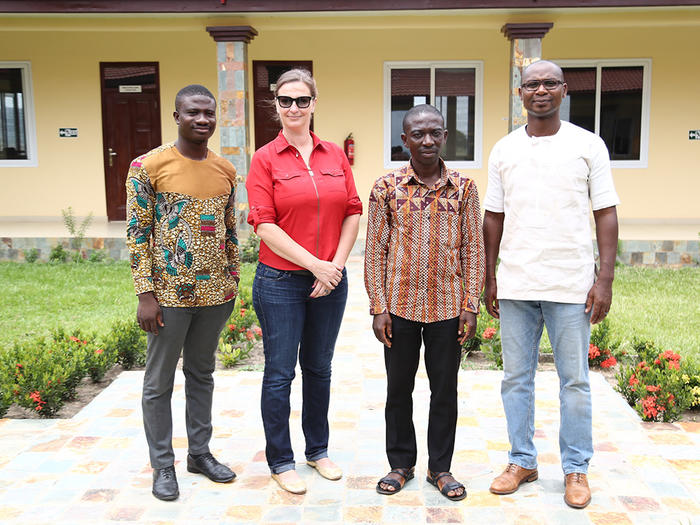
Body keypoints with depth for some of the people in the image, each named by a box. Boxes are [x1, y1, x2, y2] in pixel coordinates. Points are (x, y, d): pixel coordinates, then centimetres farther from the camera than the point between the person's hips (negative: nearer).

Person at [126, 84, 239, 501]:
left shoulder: (226, 170, 6)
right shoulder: (149, 166, -8)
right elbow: (137, 233, -9)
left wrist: (233, 283, 11)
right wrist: (145, 294, -13)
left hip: (215, 292, 5)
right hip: (170, 292, -4)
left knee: (202, 374, 17)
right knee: (160, 381, 7)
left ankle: (200, 452, 31)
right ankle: (163, 465, 22)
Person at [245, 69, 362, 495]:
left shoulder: (336, 156, 7)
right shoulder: (265, 159, -4)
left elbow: (353, 212, 6)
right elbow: (265, 225, -11)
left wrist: (337, 264, -6)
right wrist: (315, 264, -15)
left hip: (330, 281, 4)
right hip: (280, 281, -3)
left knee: (319, 368, 16)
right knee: (280, 373, 5)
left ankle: (318, 450, 33)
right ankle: (281, 461, 21)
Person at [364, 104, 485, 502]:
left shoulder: (464, 188, 1)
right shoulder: (387, 187, -1)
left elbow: (474, 249, 3)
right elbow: (375, 250, 0)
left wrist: (470, 306, -2)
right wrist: (378, 307, -4)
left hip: (447, 306, 1)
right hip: (400, 305, 0)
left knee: (445, 389, 10)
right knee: (399, 387, 11)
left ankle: (441, 467, 26)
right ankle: (401, 464, 28)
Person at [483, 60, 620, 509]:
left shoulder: (588, 145, 1)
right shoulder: (504, 150, 8)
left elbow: (606, 214, 0)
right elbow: (494, 217, 10)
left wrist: (605, 279, -7)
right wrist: (489, 278, 7)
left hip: (571, 284, -2)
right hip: (515, 285, 3)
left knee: (575, 380, 6)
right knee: (517, 378, 10)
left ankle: (576, 468, 22)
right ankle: (523, 461, 25)